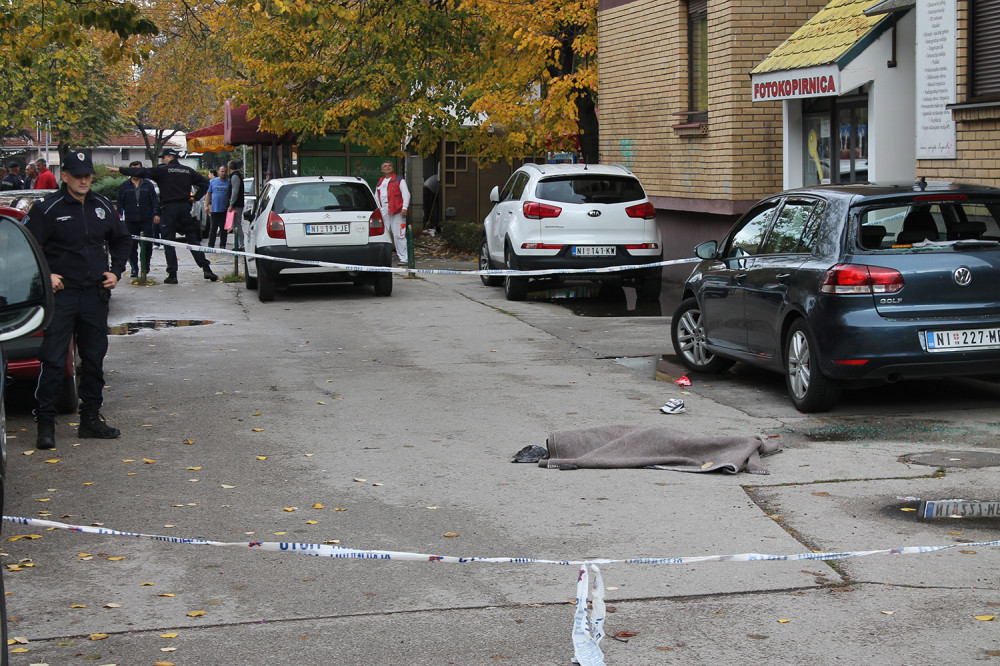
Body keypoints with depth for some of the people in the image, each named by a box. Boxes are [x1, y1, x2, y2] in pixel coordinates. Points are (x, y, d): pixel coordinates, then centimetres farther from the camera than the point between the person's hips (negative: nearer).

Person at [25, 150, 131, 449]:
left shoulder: (102, 207, 9)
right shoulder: (47, 208, -6)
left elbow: (121, 239, 23)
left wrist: (115, 271, 11)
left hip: (96, 293, 5)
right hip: (62, 293, -5)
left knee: (94, 358, 11)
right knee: (53, 359, -7)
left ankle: (91, 418, 21)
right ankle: (45, 423, -2)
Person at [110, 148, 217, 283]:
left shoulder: (162, 170, -4)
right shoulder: (188, 171, 11)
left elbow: (142, 172, -7)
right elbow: (205, 182, 14)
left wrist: (119, 170, -2)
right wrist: (195, 197, 12)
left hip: (168, 208, -4)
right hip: (185, 208, 4)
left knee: (168, 242, 2)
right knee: (193, 240, 8)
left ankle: (172, 274, -2)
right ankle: (206, 269, 2)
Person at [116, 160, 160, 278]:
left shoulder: (148, 185, 10)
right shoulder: (124, 186, 10)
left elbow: (155, 201, 11)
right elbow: (120, 203, 13)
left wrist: (156, 214, 1)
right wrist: (119, 216, 4)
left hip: (146, 220, 0)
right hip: (130, 221, 0)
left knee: (147, 244, -3)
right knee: (132, 246, -1)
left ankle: (145, 263, 20)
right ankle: (134, 269, 6)